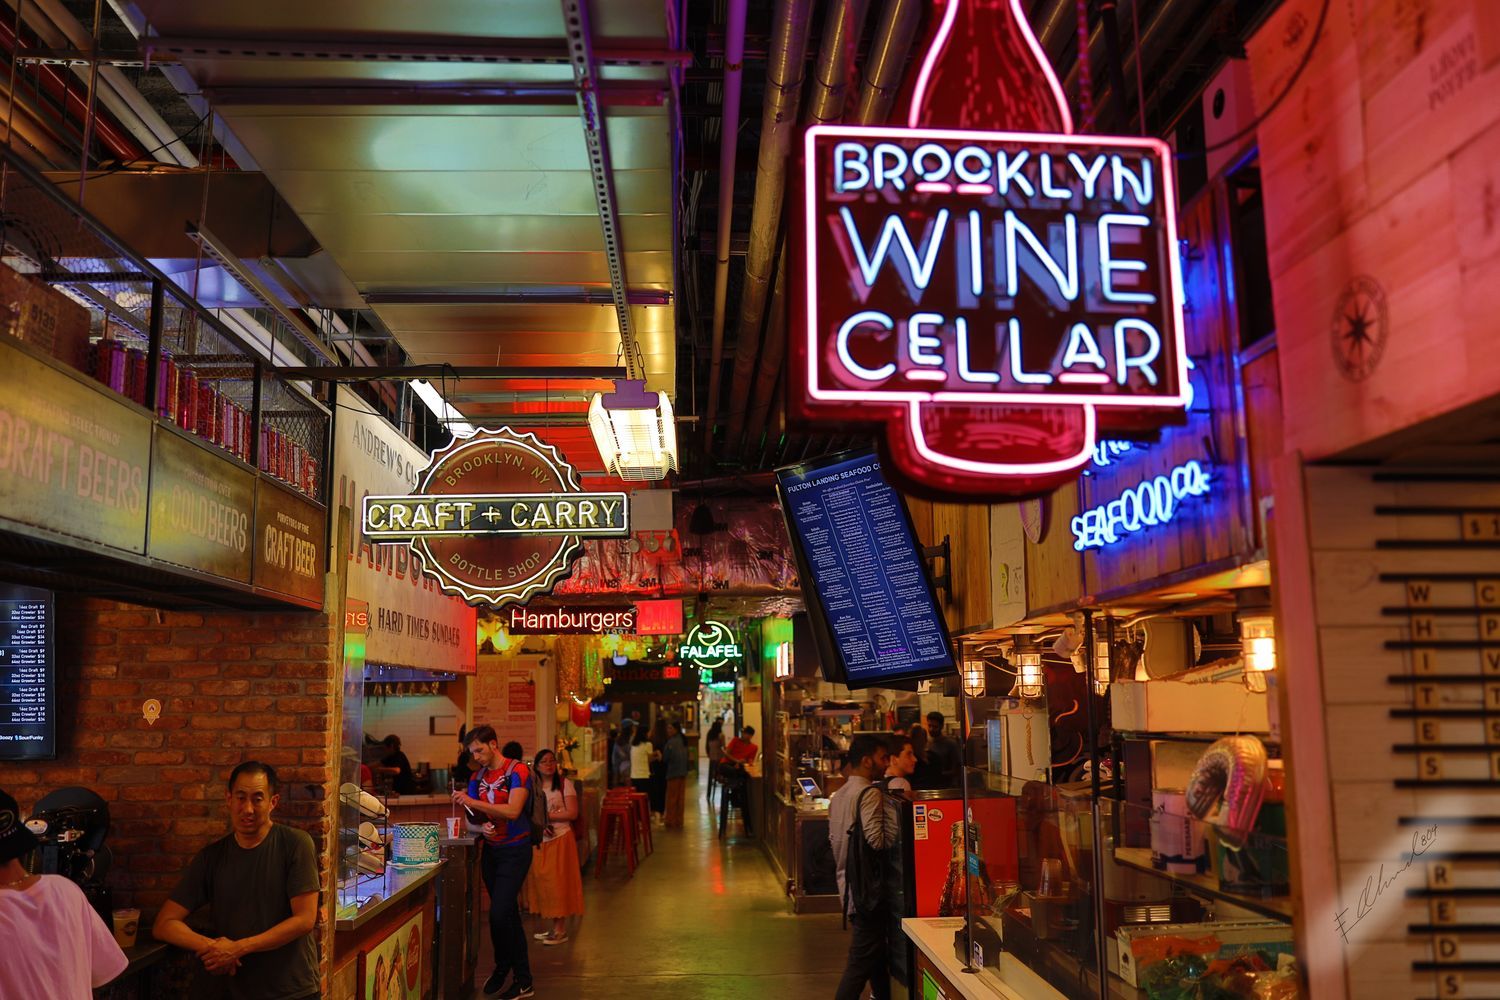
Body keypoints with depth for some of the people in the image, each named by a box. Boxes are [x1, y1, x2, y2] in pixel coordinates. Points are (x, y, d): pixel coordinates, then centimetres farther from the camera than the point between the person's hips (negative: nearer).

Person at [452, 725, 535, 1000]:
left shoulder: (517, 771, -13)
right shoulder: (477, 777, 8)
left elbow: (513, 811, -24)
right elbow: (471, 818, 11)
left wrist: (473, 802, -27)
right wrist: (481, 826, -12)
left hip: (515, 850, -7)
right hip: (490, 849, 7)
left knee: (499, 913, -15)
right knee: (508, 915, 13)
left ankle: (502, 966, 8)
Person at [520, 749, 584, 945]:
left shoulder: (565, 784, -3)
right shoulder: (532, 787, 10)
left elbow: (572, 813, -10)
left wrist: (547, 816, -12)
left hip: (560, 839, -4)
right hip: (539, 840, 4)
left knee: (558, 882, -4)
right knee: (541, 882, 2)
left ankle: (561, 930, 3)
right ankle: (554, 927, 13)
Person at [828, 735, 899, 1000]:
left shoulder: (838, 795, 12)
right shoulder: (870, 793, -17)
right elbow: (879, 841, -24)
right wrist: (893, 807, -19)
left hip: (848, 885, 9)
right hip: (867, 887, -9)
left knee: (876, 952, 20)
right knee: (862, 961, -3)